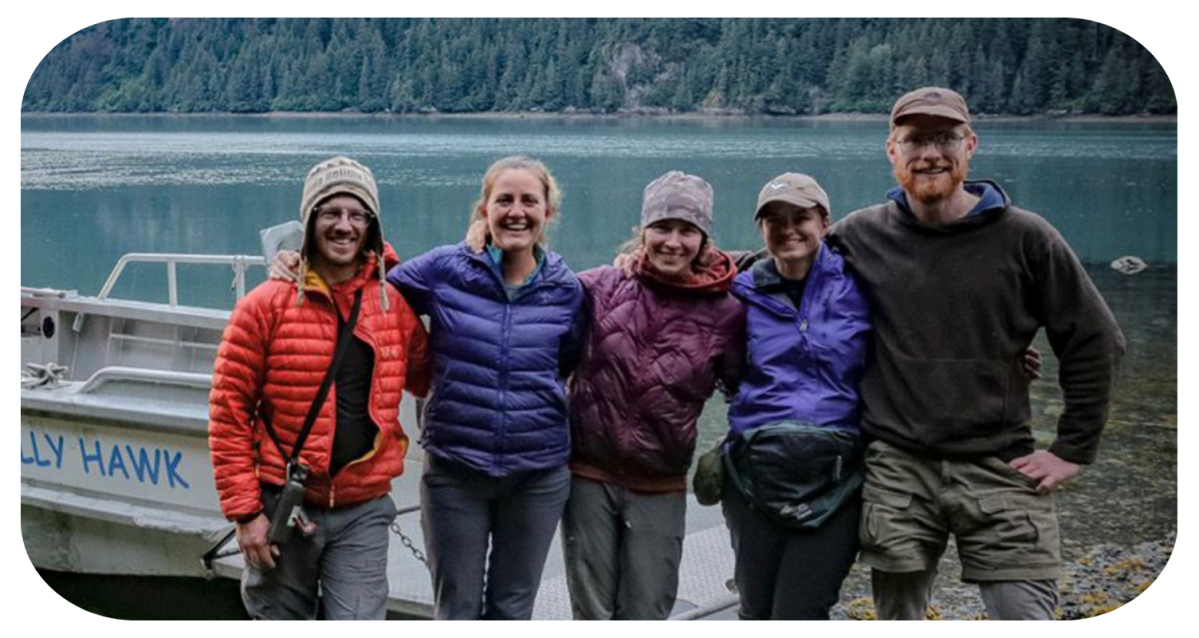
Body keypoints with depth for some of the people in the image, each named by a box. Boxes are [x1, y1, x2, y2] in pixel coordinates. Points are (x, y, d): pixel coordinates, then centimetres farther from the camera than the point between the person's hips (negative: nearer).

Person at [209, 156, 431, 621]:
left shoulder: (394, 304, 2)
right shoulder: (267, 304, -6)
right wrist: (244, 511, -9)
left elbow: (424, 379, 17)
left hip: (363, 512, 1)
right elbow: (229, 412, -6)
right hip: (283, 507, -1)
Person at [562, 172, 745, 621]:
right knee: (592, 611, 10)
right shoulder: (599, 288, -5)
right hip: (588, 478, 0)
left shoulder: (725, 314, -4)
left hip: (660, 490, 0)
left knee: (646, 613, 7)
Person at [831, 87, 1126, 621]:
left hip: (1001, 471, -1)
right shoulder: (861, 235, 1)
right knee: (898, 612, 10)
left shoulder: (1025, 238, -2)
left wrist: (1072, 449, 1)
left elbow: (1095, 344, 3)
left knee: (1026, 609, -3)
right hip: (897, 471, 1)